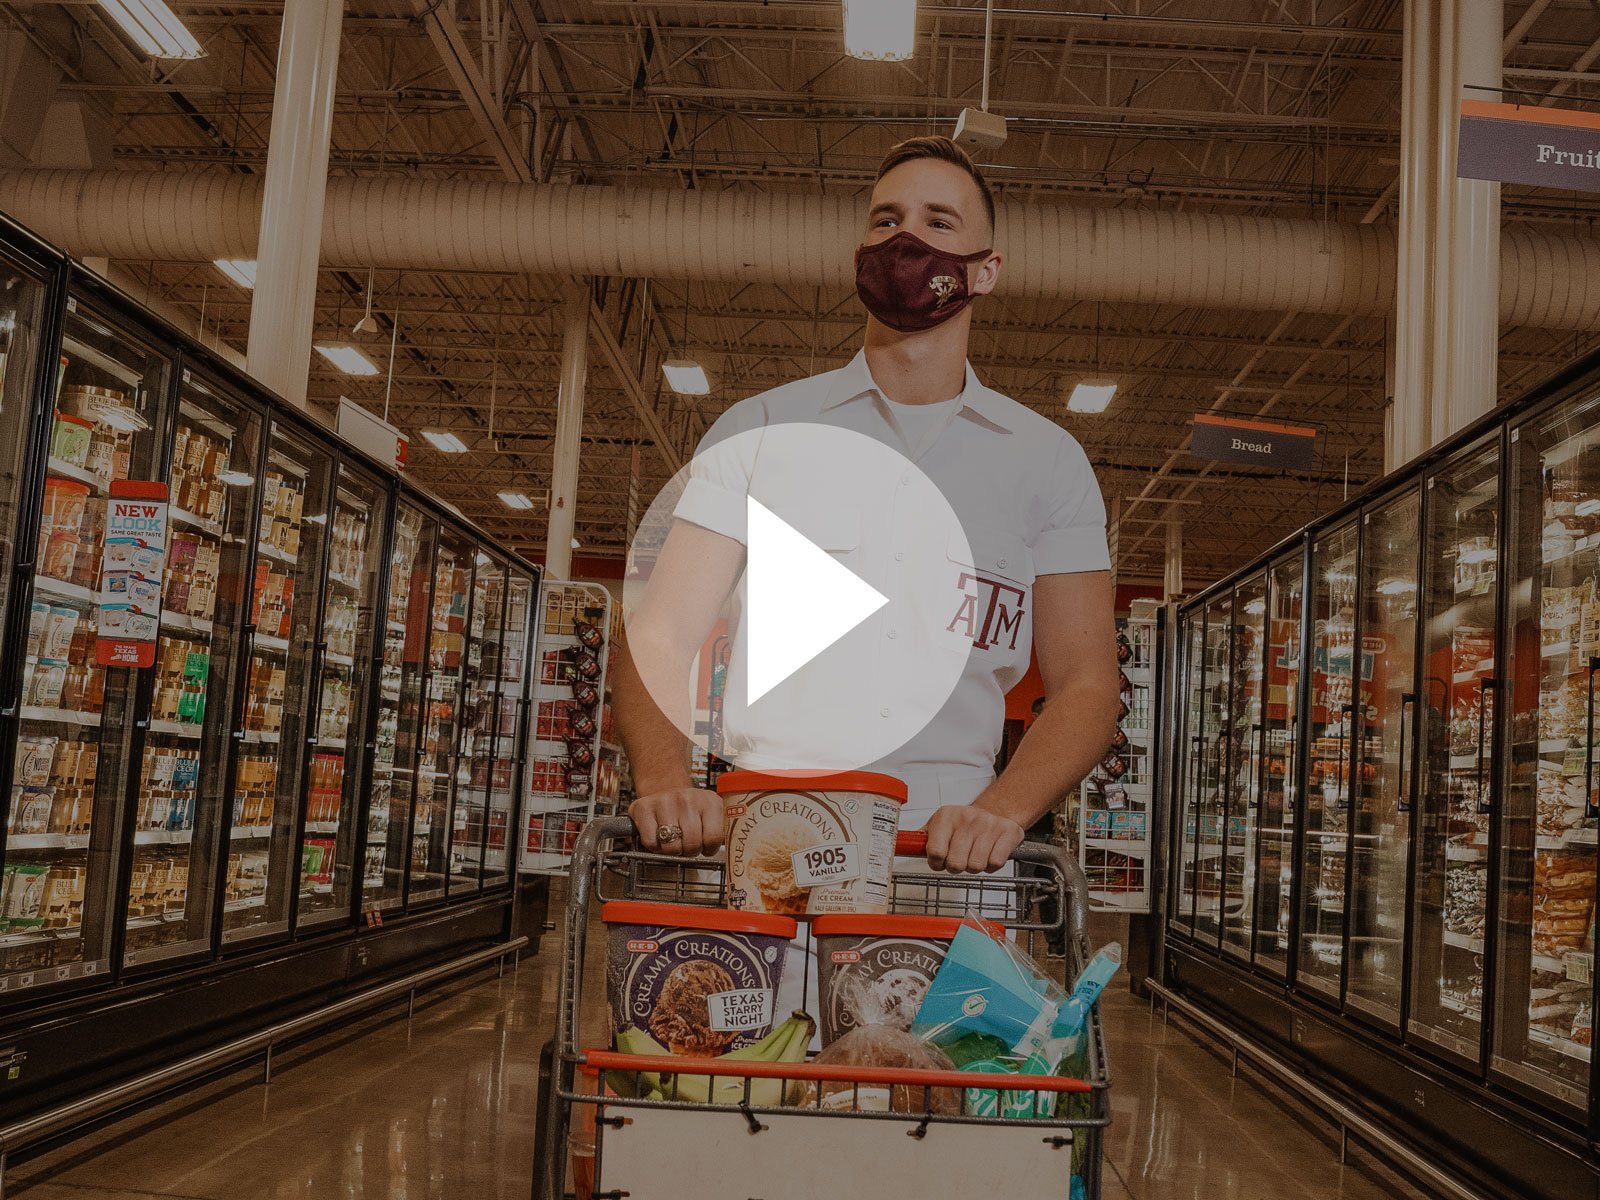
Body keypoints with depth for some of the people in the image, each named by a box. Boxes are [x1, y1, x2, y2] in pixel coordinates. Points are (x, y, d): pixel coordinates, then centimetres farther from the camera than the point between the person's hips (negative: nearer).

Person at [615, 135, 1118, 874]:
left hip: (944, 846, 1)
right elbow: (662, 639, 4)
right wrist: (664, 782, -16)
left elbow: (1086, 682, 7)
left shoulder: (1047, 460, 13)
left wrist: (1000, 810, -12)